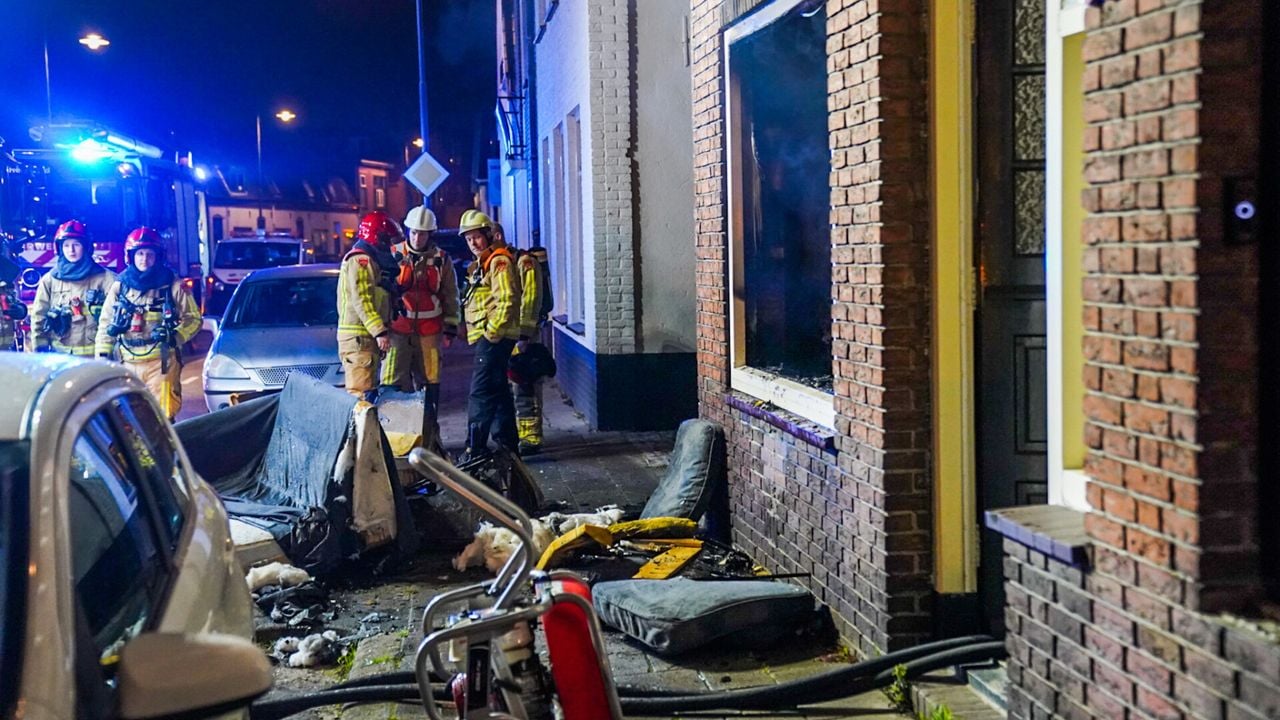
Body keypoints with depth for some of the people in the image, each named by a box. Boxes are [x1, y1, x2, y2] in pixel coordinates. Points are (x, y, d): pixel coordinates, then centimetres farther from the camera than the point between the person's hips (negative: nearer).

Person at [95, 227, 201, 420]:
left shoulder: (172, 285, 2)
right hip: (127, 363, 3)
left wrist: (175, 336, -14)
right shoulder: (119, 286, 11)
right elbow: (105, 323, 13)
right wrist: (102, 356, 4)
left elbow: (193, 319, 4)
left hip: (161, 361, -3)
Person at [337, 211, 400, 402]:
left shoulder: (370, 261, 23)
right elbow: (361, 301, -20)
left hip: (368, 336, 10)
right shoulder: (360, 259, -10)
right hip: (358, 337, -10)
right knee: (361, 395, -14)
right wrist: (380, 331, -25)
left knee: (369, 392, 14)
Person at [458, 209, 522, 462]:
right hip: (486, 337, 11)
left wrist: (491, 333, -20)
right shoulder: (480, 265, 21)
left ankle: (475, 449, -11)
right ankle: (507, 445, 21)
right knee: (498, 391, 14)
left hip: (494, 337, -11)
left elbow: (506, 301, -20)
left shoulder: (499, 261, -11)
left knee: (481, 392, -11)